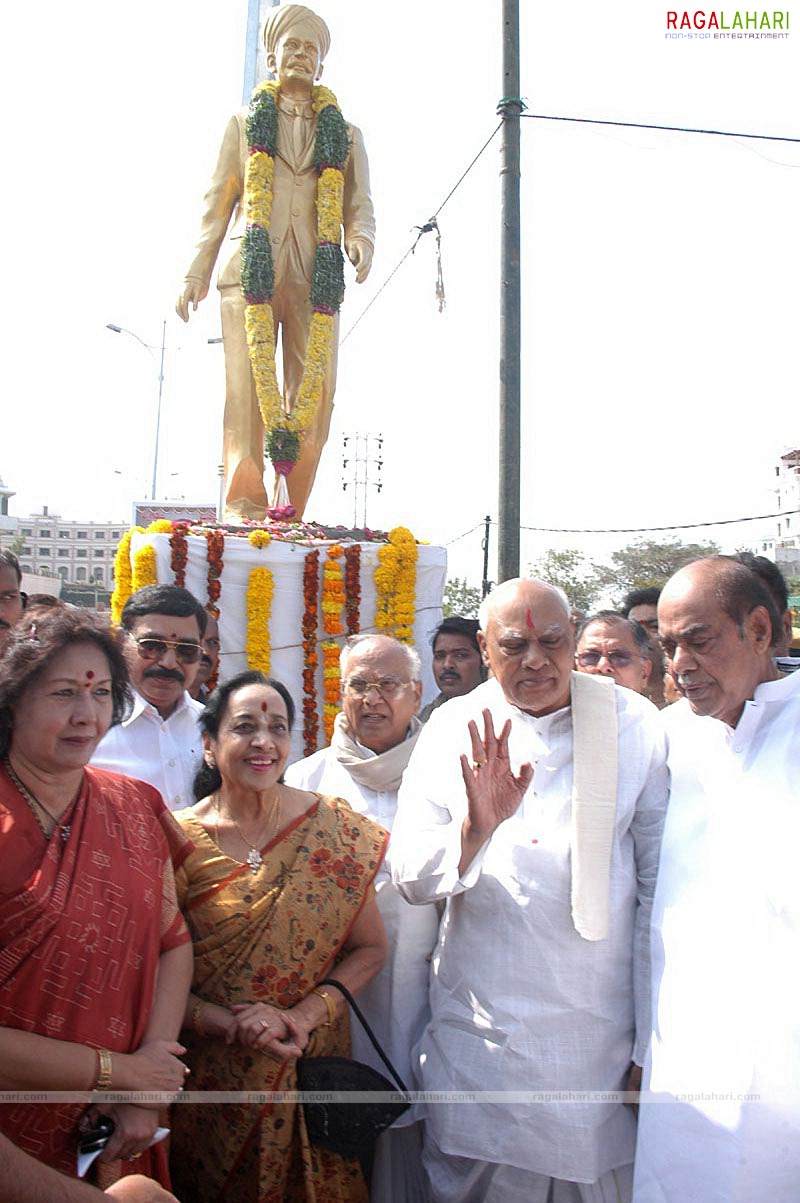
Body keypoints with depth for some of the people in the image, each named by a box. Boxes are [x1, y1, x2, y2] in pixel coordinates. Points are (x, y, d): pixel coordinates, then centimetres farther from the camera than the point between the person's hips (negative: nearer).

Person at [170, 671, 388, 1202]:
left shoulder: (333, 826, -6)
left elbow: (371, 948, -2)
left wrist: (305, 1014, -16)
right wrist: (232, 1024, -20)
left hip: (312, 1068, 1)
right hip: (212, 1078, -1)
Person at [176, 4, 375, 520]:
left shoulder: (346, 135, 22)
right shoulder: (244, 123, 21)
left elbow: (360, 206, 14)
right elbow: (217, 203, 16)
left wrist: (361, 240, -10)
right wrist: (197, 274, 7)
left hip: (315, 277, 1)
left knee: (315, 395, -9)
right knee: (246, 390, -12)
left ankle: (291, 517, -4)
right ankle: (244, 507, -12)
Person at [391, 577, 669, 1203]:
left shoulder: (634, 724, -4)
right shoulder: (455, 729, -1)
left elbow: (659, 891, -1)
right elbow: (410, 877, -6)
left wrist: (653, 1045, 0)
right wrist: (476, 828, -26)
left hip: (602, 1030, -1)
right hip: (480, 1028, 1)